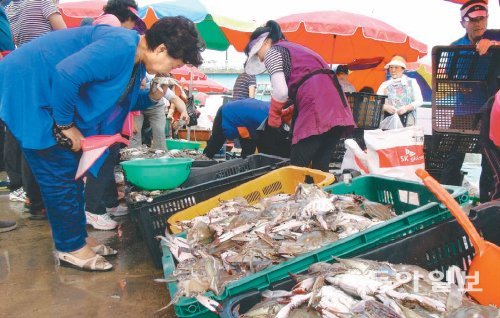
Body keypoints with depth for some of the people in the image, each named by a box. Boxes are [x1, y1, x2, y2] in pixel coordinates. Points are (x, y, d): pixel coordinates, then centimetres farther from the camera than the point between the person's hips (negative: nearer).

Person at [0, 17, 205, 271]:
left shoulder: (135, 59, 5)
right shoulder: (121, 46, -27)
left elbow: (121, 100, 17)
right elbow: (66, 74, -36)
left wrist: (152, 97, -2)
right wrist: (66, 125, -24)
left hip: (52, 95, 10)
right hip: (28, 90, -10)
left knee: (71, 171, 12)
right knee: (61, 174, -5)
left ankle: (76, 239, 24)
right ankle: (71, 248, 9)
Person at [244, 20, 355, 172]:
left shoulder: (272, 52, 8)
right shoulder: (295, 48, 34)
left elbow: (281, 92, -6)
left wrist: (273, 119, 10)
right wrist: (287, 114, 29)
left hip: (317, 110, -8)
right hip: (335, 109, 8)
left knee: (297, 167, -4)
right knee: (320, 167, 10)